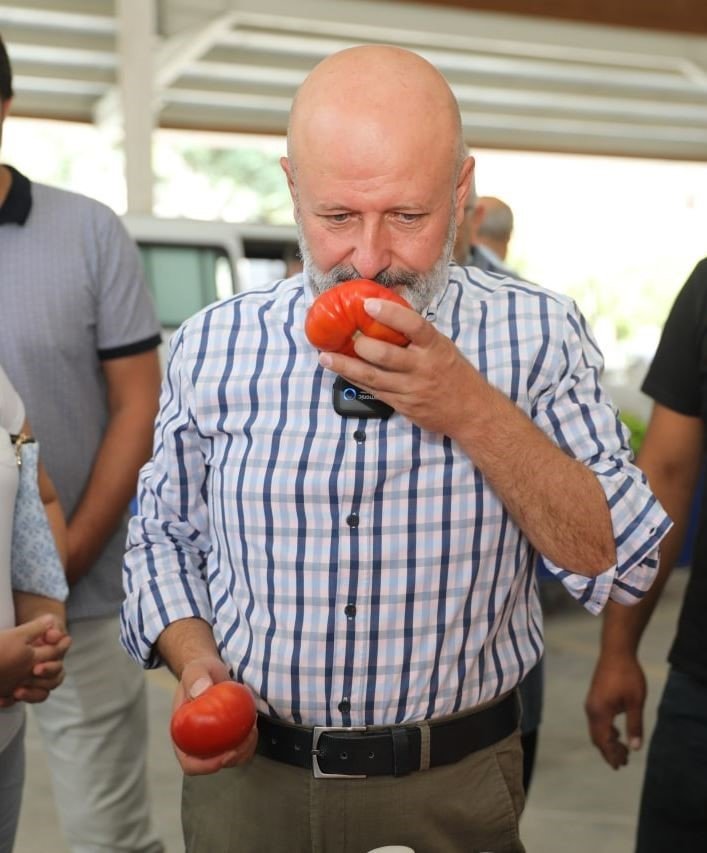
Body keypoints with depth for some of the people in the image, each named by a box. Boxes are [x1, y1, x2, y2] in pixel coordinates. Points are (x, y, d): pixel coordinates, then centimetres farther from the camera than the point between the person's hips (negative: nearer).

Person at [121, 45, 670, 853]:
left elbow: (619, 564, -13)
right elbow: (163, 537, 6)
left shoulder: (538, 334, -9)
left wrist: (472, 412, -25)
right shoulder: (211, 345, -6)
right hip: (245, 775, 1)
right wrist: (195, 664, -12)